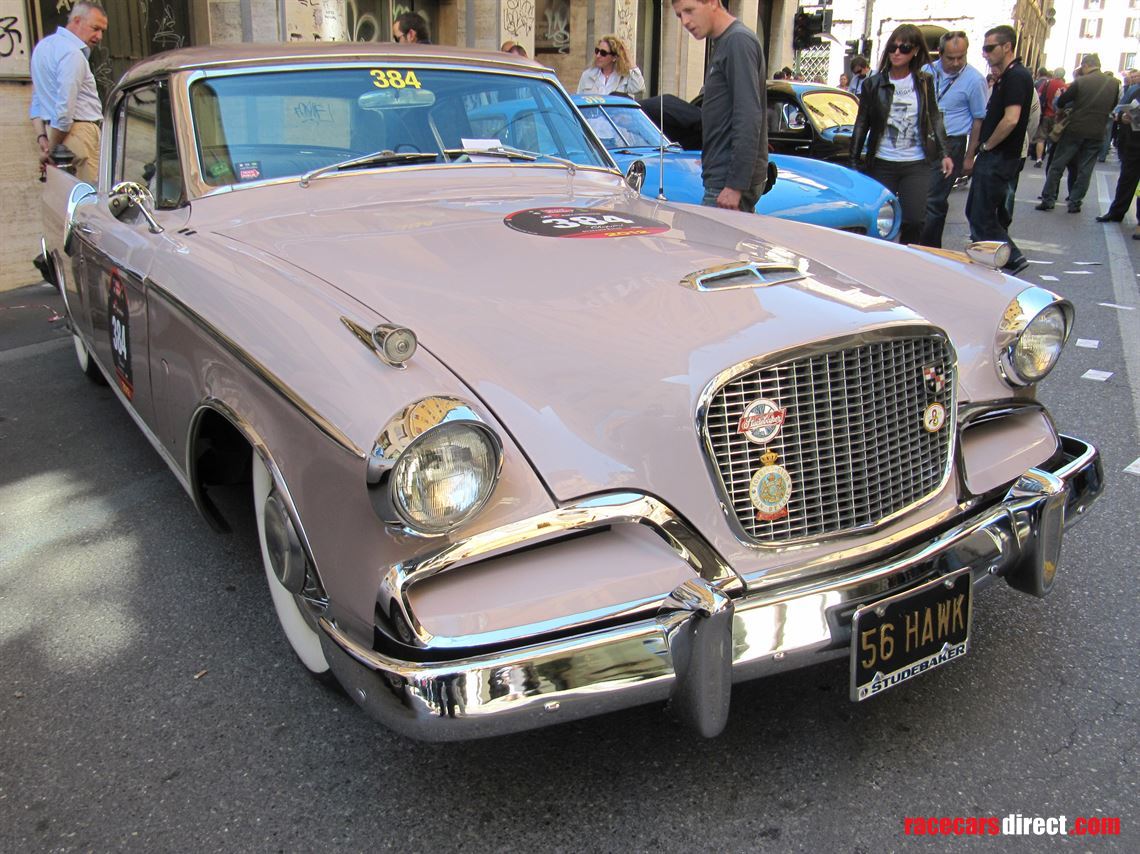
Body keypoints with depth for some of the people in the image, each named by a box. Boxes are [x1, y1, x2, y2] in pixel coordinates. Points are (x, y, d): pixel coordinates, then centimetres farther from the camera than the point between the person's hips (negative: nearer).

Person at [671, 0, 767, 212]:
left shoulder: (739, 41, -12)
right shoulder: (722, 44, 18)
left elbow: (748, 119, -19)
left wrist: (736, 185, -23)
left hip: (730, 180, -10)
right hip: (721, 178, 10)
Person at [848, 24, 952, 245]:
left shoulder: (924, 83, 6)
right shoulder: (874, 84, 2)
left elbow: (934, 119, 14)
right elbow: (862, 124, 5)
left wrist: (943, 154, 7)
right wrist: (853, 161, 2)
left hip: (917, 164, 1)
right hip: (882, 164, 0)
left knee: (914, 220, -7)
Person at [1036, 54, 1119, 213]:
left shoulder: (1080, 82, -9)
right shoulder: (1114, 83, 1)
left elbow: (1060, 103, -2)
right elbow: (1113, 106, 14)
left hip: (1075, 130, -3)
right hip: (1097, 133, 3)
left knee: (1057, 166, 6)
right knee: (1085, 170, 9)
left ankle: (1048, 200, 4)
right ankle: (1075, 203, 9)